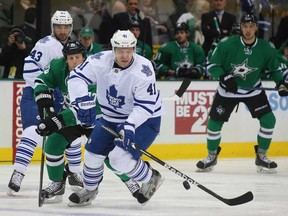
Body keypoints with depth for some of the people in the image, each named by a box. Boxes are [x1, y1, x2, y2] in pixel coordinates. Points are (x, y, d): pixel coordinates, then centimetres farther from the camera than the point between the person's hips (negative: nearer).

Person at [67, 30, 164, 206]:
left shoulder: (143, 70, -27)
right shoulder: (101, 61, -16)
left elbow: (145, 105, -27)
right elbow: (77, 77, -11)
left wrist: (130, 126, -39)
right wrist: (84, 103, -24)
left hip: (144, 119, -6)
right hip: (112, 117, 6)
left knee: (120, 158, -21)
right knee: (93, 153, 6)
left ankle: (151, 179, 4)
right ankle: (89, 191, 32)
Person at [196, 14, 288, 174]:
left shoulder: (266, 48, -14)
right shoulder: (227, 44, -21)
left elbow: (274, 68, 3)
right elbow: (212, 65, -13)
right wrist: (224, 77, -27)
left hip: (253, 89, 1)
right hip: (228, 90, -1)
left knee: (268, 120, -10)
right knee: (214, 122, -4)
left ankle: (261, 157, 7)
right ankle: (211, 156, 19)